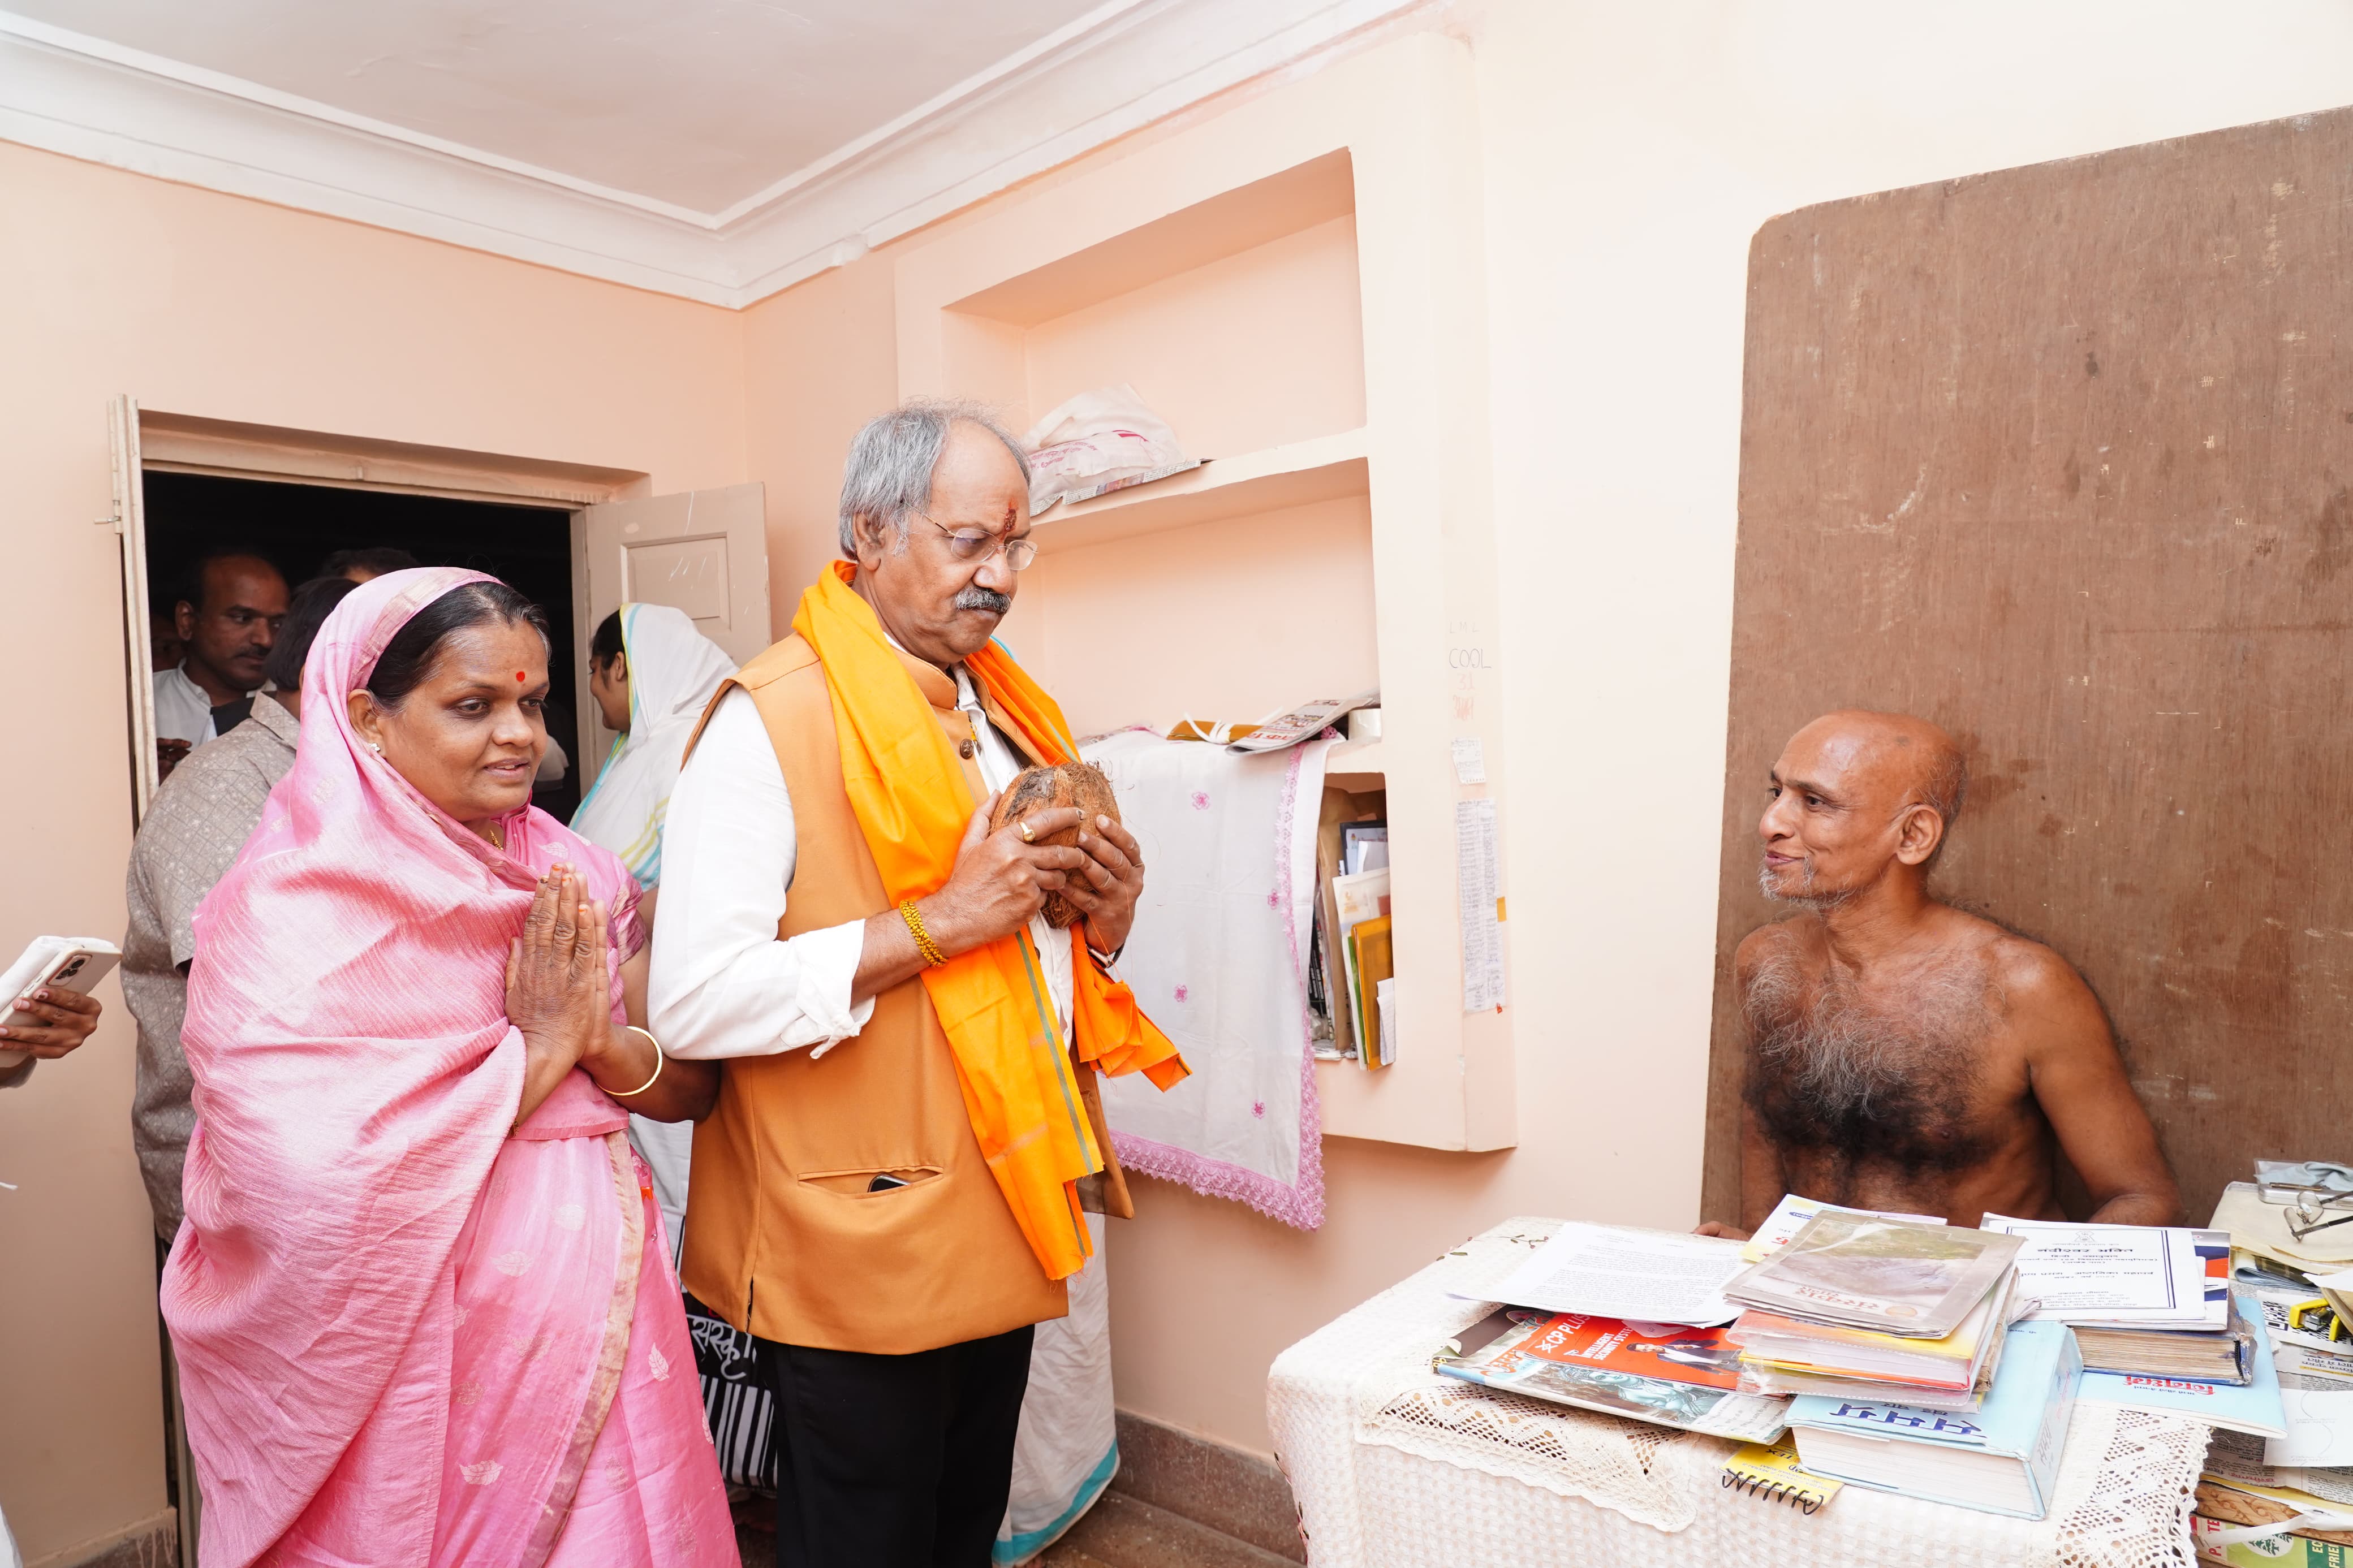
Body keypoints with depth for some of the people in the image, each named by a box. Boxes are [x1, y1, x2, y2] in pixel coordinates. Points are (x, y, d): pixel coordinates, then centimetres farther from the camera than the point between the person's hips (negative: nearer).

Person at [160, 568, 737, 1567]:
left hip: (596, 1316, 5)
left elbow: (692, 1087, 3)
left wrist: (601, 1042, -17)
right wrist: (536, 1048, -17)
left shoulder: (571, 876, 3)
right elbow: (315, 1187, -23)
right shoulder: (286, 910, -13)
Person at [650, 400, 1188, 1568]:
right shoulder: (773, 718, -14)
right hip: (858, 1258, -7)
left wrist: (1099, 921, -2)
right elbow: (692, 1001, -23)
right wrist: (938, 921, -24)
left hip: (1001, 1238, 7)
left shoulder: (1010, 716, 11)